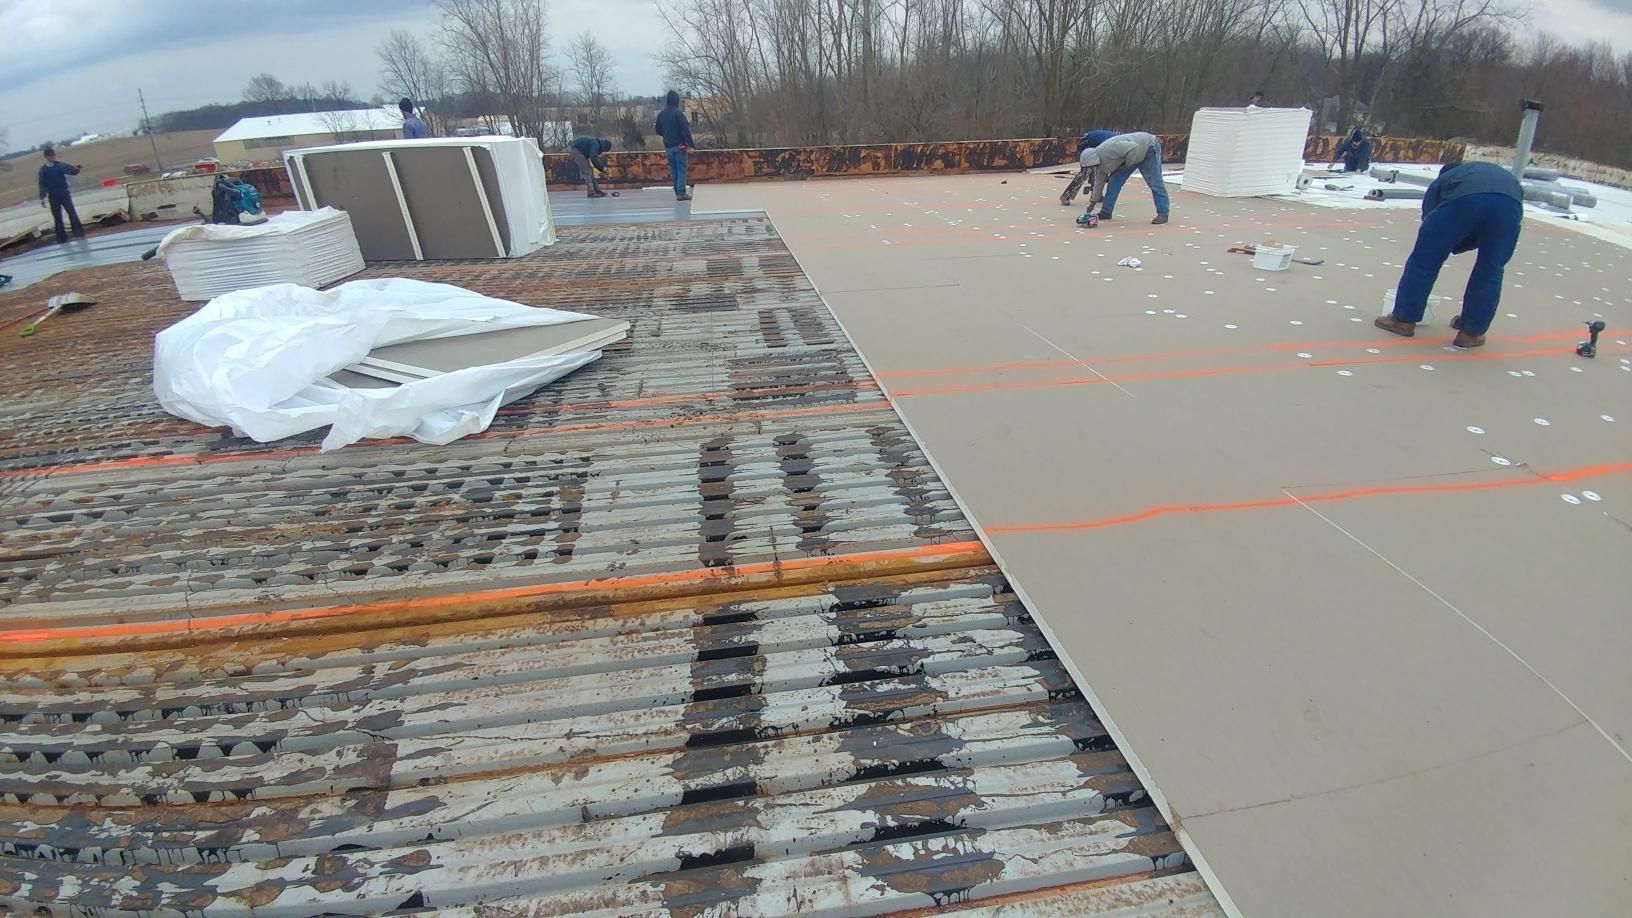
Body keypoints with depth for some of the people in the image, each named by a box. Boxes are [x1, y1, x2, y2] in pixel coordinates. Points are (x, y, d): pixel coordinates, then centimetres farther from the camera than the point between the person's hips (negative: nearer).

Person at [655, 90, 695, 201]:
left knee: (673, 169, 11)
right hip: (679, 145, -6)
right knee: (681, 169, -4)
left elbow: (658, 130, 15)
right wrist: (690, 145, -17)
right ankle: (681, 193, -9)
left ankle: (678, 192, 14)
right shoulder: (678, 113, -12)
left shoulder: (661, 114, 7)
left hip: (668, 146, 6)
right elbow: (685, 130, -17)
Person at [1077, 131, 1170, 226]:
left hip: (1148, 148, -8)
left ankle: (1162, 214, -8)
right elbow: (1099, 182, 5)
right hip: (1130, 157, 8)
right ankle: (1106, 212, 5)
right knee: (1114, 181, -1)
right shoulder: (1100, 163, -6)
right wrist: (1093, 201, 7)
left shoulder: (1109, 148, -36)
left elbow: (1133, 148, -38)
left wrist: (1127, 165, -24)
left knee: (1154, 183, -11)